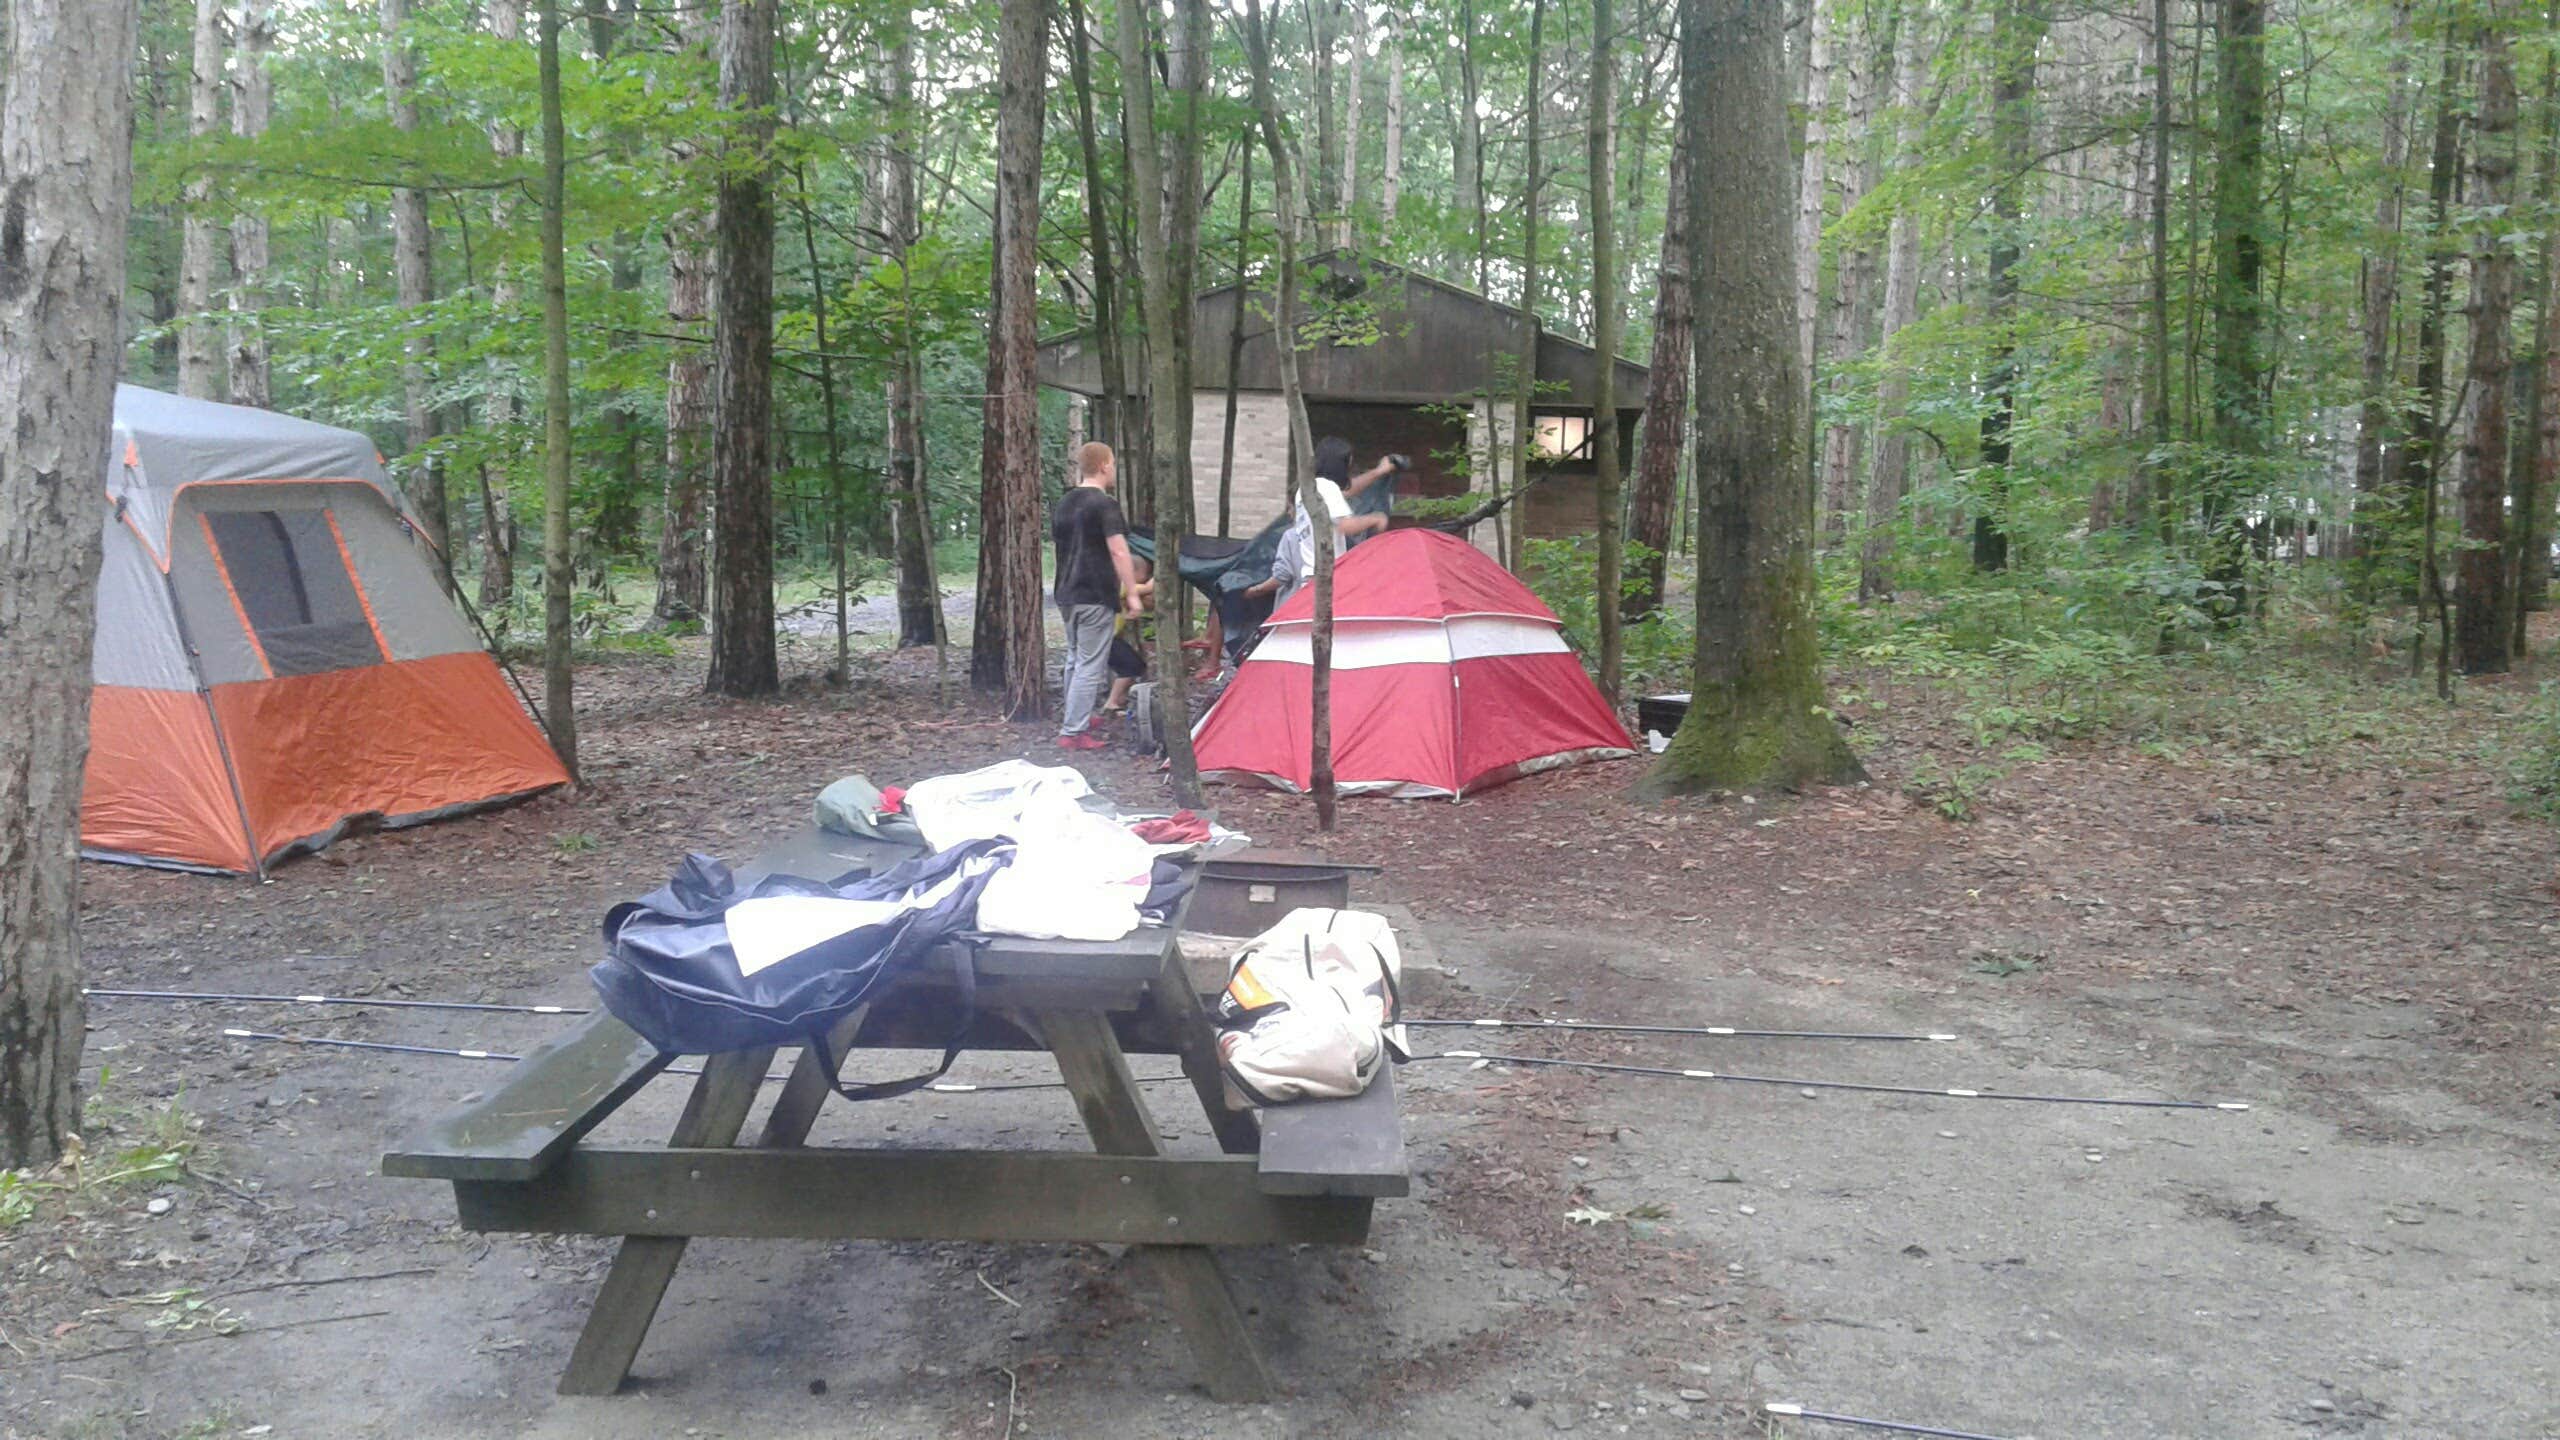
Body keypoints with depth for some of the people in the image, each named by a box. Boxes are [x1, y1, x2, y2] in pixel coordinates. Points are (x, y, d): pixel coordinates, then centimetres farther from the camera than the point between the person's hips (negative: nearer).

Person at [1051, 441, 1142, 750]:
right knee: (1090, 665, -6)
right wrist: (1132, 592, -15)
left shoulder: (1063, 504, 13)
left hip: (1066, 594, 9)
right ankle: (1074, 732, -8)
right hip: (1096, 597, -9)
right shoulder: (1105, 505, -13)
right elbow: (1118, 551, -18)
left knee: (1075, 659, 21)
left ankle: (1073, 718, 30)